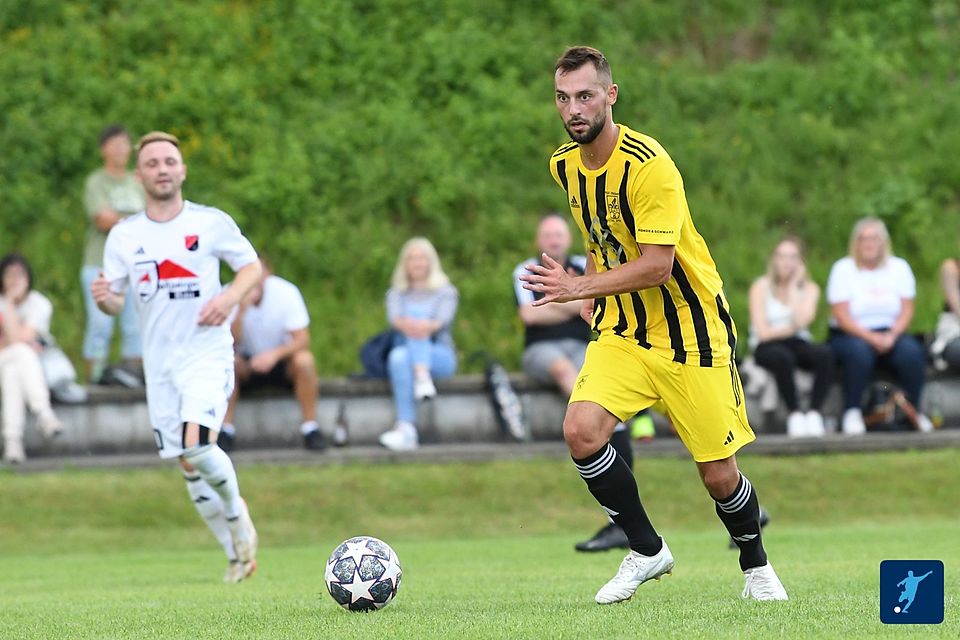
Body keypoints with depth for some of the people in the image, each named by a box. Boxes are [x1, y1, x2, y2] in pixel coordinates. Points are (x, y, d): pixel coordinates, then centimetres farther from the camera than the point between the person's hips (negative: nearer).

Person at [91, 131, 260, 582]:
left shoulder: (212, 222, -2)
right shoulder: (124, 236, 4)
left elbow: (252, 266, 8)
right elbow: (116, 302, 6)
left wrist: (230, 296, -12)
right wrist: (104, 297, -18)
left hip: (208, 353, -4)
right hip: (160, 363, 4)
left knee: (198, 445, -24)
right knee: (188, 464, 5)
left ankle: (236, 514, 4)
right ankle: (238, 553, 20)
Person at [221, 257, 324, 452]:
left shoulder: (286, 292, -16)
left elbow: (302, 340, -18)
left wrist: (274, 354, -36)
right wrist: (242, 309, -36)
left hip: (280, 362, 0)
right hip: (248, 366, 0)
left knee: (304, 359, -31)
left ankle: (310, 428, -20)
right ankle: (226, 430, -22)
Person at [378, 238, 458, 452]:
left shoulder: (446, 292, 14)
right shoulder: (396, 294, 20)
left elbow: (443, 320, -7)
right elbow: (395, 319, -3)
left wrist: (428, 327, -32)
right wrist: (405, 325, -29)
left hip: (440, 356, -1)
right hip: (405, 352, 2)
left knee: (417, 314, -28)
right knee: (398, 357, -35)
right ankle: (407, 430, -48)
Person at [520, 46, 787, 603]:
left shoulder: (647, 165, -22)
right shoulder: (565, 165, 1)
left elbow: (657, 266, -26)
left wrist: (579, 287, -31)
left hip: (691, 329, -5)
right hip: (621, 330, 6)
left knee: (718, 473, -1)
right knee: (582, 430, -20)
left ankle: (756, 566, 29)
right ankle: (647, 552, -1)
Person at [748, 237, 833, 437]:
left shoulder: (810, 288, 7)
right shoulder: (761, 287, -1)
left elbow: (801, 321, -13)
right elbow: (762, 332, -9)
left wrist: (793, 286, -6)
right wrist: (793, 328, -5)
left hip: (798, 345, 3)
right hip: (767, 348, -3)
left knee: (825, 353, -30)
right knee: (783, 357, -39)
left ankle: (814, 413, -30)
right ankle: (795, 414, -29)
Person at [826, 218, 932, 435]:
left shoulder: (899, 267, 6)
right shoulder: (843, 269, -2)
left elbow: (906, 311, 1)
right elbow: (841, 315, -10)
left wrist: (891, 336, -18)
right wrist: (872, 338, -21)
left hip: (890, 334, 2)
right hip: (850, 335, -2)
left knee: (911, 351, -29)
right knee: (859, 351, -37)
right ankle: (852, 412, -26)